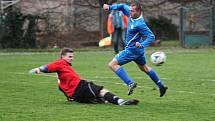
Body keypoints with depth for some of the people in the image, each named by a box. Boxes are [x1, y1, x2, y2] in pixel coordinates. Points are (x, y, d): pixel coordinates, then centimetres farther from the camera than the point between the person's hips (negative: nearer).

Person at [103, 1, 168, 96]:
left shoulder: (140, 24, -28)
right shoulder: (131, 14, -6)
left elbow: (151, 37, -26)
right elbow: (123, 6, 9)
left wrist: (142, 45, -39)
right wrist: (110, 7, -4)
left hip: (132, 50, -10)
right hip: (138, 50, 10)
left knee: (113, 64, -9)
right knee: (144, 68, 27)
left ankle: (130, 83, -18)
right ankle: (161, 86, 36)